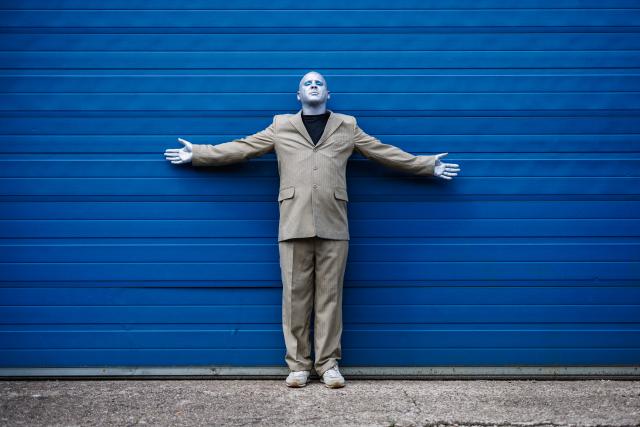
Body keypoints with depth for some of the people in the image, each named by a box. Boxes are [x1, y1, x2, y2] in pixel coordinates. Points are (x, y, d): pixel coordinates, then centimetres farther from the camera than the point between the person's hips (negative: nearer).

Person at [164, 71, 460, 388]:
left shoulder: (347, 127, 17)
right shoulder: (281, 126, 16)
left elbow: (385, 152, 18)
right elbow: (241, 148, 16)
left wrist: (428, 165, 16)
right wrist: (196, 154, 12)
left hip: (333, 225, 0)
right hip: (294, 224, 0)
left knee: (329, 296, 1)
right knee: (295, 296, 0)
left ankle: (328, 364, 8)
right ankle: (298, 364, 8)